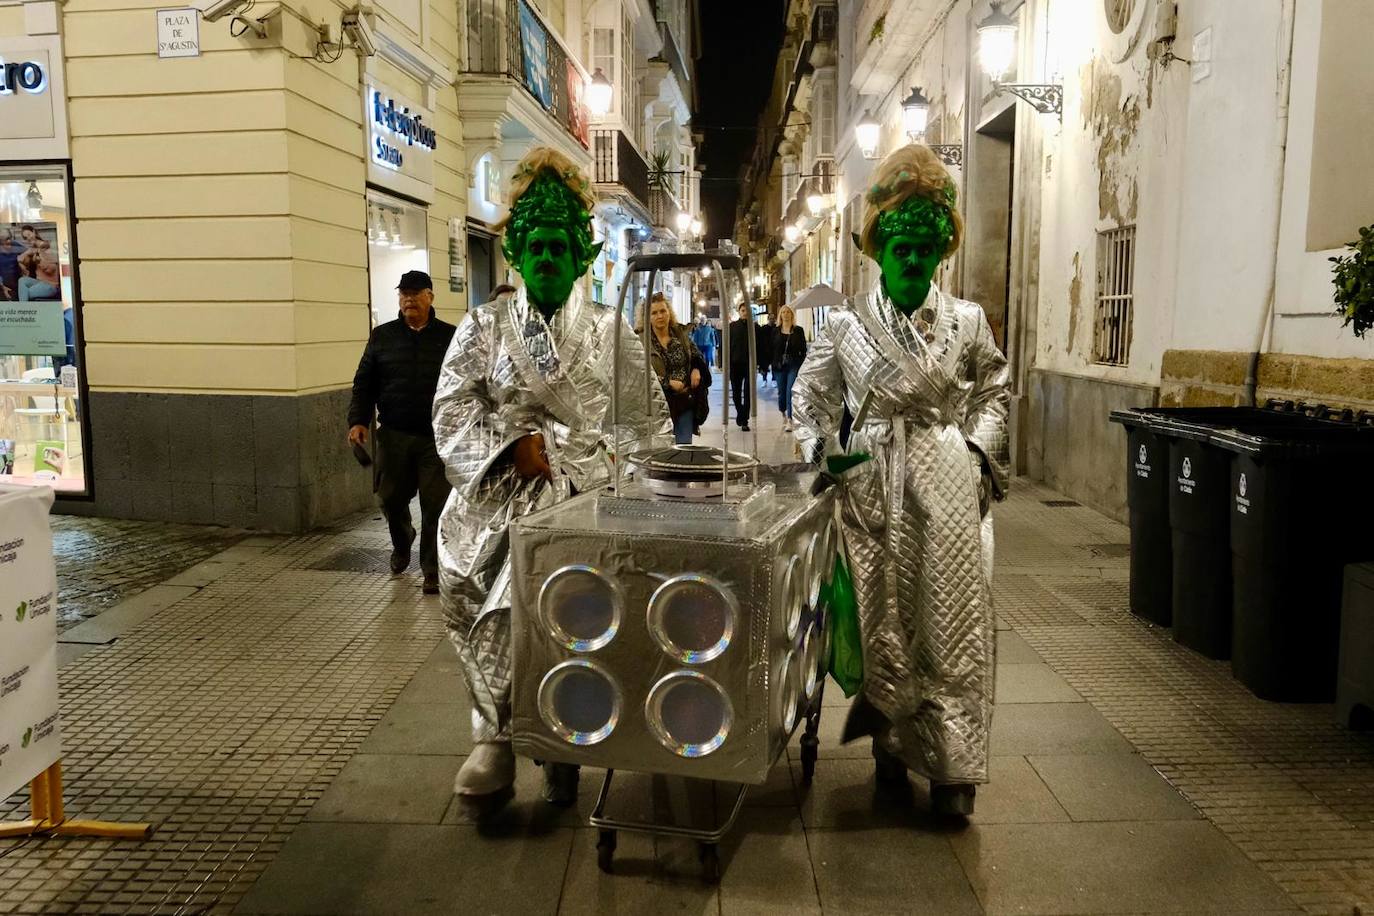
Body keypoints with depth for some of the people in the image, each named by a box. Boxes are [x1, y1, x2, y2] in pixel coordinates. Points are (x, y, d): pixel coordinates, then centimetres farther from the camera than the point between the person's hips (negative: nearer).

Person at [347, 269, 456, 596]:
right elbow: (364, 383, 10)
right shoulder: (382, 336, 9)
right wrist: (358, 421, -4)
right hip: (394, 435, 2)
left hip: (437, 437, -2)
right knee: (391, 498, 11)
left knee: (436, 506, -3)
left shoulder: (450, 337, 4)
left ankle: (433, 572, 8)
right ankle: (402, 543, 43)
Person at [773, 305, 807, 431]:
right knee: (781, 391, 9)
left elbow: (803, 350, 3)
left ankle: (790, 421, -14)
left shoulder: (798, 331, 4)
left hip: (793, 365, -2)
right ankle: (784, 415, 32)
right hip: (779, 366, 2)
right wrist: (774, 364, 0)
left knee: (790, 392, -12)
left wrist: (802, 366, -5)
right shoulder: (776, 331, 8)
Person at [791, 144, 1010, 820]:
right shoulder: (846, 323, 2)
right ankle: (892, 743, 24)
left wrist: (981, 448, 3)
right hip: (873, 484, 0)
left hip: (949, 483, 1)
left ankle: (952, 767, 10)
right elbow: (811, 393, 13)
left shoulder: (967, 321, 4)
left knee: (953, 620, 0)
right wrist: (820, 450, 0)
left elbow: (994, 390, 16)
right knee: (884, 617, 5)